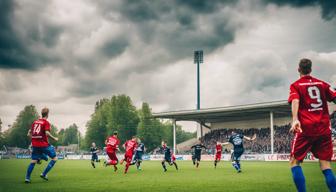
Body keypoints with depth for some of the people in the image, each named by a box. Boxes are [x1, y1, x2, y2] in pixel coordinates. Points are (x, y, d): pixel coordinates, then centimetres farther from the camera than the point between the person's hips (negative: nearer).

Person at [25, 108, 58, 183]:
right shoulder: (46, 123, -5)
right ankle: (44, 174, 0)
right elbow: (47, 133, -19)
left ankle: (27, 178, 3)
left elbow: (29, 134, 15)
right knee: (54, 158, 5)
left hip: (35, 145, 6)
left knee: (33, 161, 10)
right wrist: (54, 138, -6)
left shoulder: (35, 122, 14)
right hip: (44, 144, -6)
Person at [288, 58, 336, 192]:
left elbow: (295, 101, -13)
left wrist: (295, 119, -28)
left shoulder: (295, 85, 5)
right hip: (324, 128, 3)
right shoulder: (322, 84, 14)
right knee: (325, 164, 3)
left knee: (295, 161, 4)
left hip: (306, 128, -3)